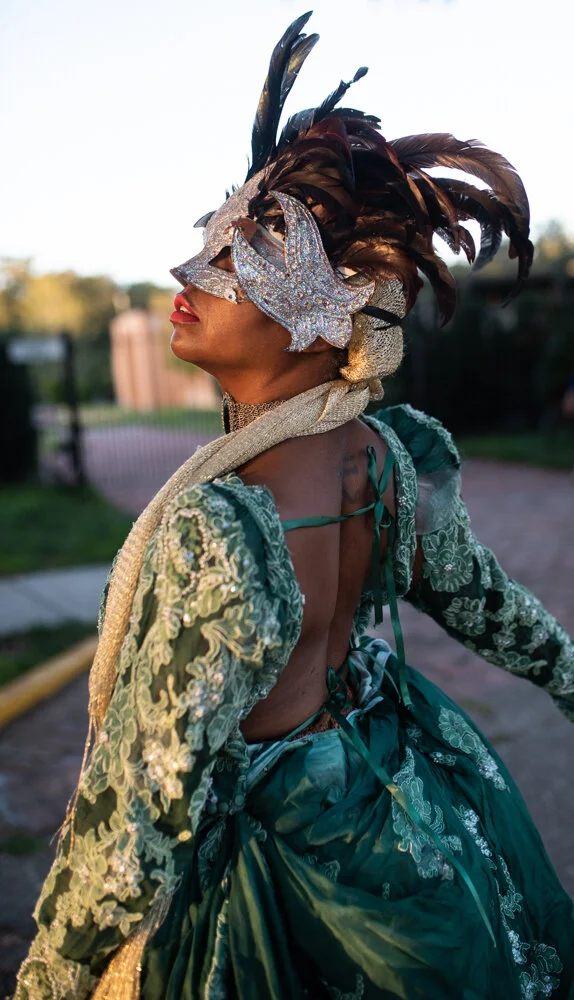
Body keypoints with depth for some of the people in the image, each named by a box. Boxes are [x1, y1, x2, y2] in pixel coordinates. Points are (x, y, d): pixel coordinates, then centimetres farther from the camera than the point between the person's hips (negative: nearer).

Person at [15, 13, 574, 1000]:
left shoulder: (215, 531, -36)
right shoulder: (401, 457, -13)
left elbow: (143, 811, -29)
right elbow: (477, 595, 6)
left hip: (277, 858, -6)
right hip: (404, 793, 7)